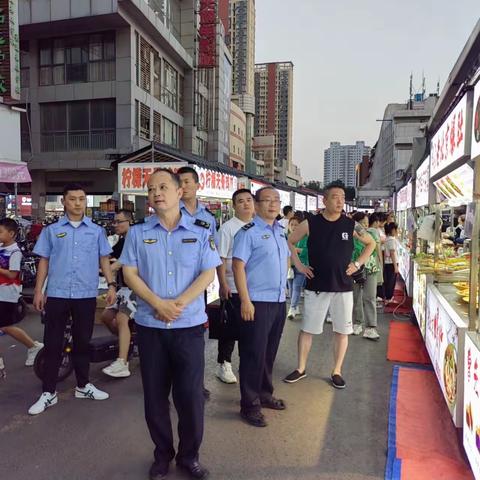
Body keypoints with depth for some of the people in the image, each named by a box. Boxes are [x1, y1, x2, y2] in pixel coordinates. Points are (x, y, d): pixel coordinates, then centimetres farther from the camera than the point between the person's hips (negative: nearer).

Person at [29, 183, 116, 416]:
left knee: (82, 342, 12)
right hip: (56, 294, 0)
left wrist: (111, 285, -2)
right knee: (53, 344, 5)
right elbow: (44, 261, 6)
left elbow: (104, 259, 7)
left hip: (86, 295, 1)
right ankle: (48, 392, 17)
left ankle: (83, 385, 26)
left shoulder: (96, 231, 6)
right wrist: (38, 291, 1)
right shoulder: (51, 230, 4)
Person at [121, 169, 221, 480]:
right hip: (149, 325, 2)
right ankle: (163, 454, 30)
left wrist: (179, 304, -15)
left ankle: (189, 455, 25)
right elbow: (129, 273, -1)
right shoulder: (138, 232, 4)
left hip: (190, 324, -1)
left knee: (191, 394, 4)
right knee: (155, 394, 11)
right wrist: (158, 304, -14)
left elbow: (208, 273, -3)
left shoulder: (200, 231, 1)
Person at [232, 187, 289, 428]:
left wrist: (283, 290, 17)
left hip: (279, 301, 7)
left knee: (269, 352, 17)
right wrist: (245, 300, -19)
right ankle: (249, 405, 14)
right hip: (257, 302, -7)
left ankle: (265, 394, 33)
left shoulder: (281, 231, 13)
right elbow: (238, 266, -15)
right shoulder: (248, 232, -10)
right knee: (254, 354, 1)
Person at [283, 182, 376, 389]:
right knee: (307, 328, 6)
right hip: (316, 286, -1)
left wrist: (357, 264, 3)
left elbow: (371, 243, 13)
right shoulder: (310, 224, -4)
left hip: (343, 287, 1)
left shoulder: (351, 225, -1)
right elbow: (290, 242, 7)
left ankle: (337, 371, 24)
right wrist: (299, 265, 0)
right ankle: (301, 368, 23)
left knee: (342, 330, 8)